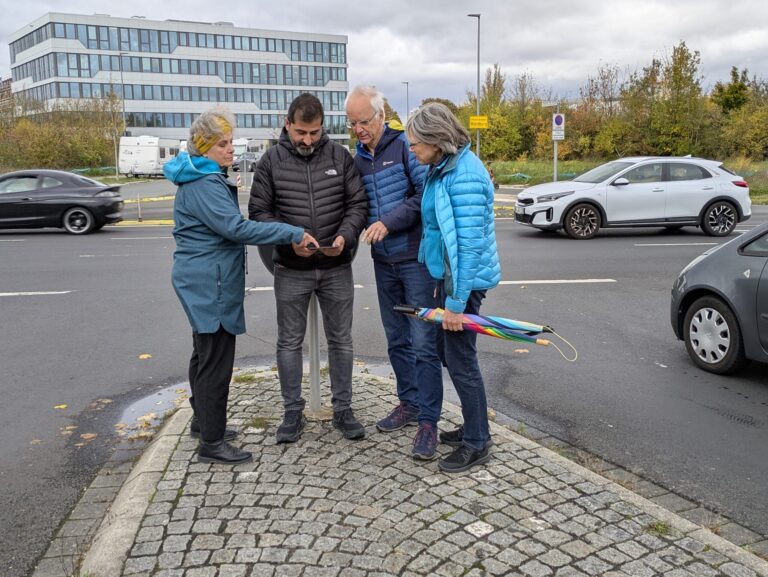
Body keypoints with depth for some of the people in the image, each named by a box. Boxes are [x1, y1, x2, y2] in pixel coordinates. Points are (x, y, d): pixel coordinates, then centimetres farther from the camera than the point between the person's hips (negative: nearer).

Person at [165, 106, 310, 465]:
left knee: (206, 354, 20)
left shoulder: (208, 179, 14)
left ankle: (204, 421, 35)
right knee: (216, 361, -5)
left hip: (205, 282, 11)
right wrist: (292, 234, -28)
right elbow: (237, 228, -29)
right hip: (209, 283, -11)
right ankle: (211, 443, 3)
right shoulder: (202, 185, -20)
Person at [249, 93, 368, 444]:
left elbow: (358, 203, 1)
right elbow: (259, 211, -2)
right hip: (291, 269, 0)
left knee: (340, 340, 10)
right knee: (290, 342, 8)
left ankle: (343, 409, 24)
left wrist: (346, 235, -18)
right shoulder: (271, 161, -3)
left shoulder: (339, 156, -1)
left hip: (337, 268, 1)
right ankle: (293, 413, 23)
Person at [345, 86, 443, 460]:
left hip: (416, 257, -7)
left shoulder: (405, 145, -9)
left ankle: (428, 421, 3)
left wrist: (389, 222, -20)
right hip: (383, 261, 7)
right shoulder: (357, 159, 11)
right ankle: (409, 404, 30)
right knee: (397, 340, 15)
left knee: (423, 342, -5)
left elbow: (426, 193, -17)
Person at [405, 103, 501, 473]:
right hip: (446, 274, 10)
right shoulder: (441, 169, 9)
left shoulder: (465, 176, -22)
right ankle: (473, 428, 33)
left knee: (461, 361, 0)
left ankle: (476, 445, 16)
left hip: (464, 279, -10)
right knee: (447, 353, 18)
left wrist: (456, 302, -22)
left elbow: (469, 245, -24)